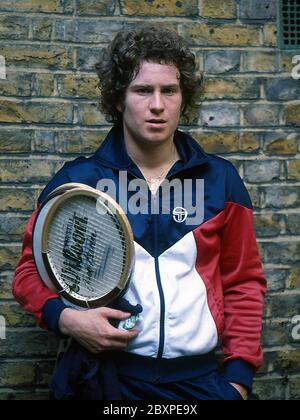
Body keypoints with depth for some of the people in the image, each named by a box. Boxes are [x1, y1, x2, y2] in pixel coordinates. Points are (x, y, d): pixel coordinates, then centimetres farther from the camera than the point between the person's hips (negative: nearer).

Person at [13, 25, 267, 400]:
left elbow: (243, 282, 7)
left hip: (200, 376, 2)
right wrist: (65, 318, -14)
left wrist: (239, 374, 1)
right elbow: (30, 270, 4)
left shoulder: (220, 179, 3)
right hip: (111, 373, -1)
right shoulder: (77, 180, -2)